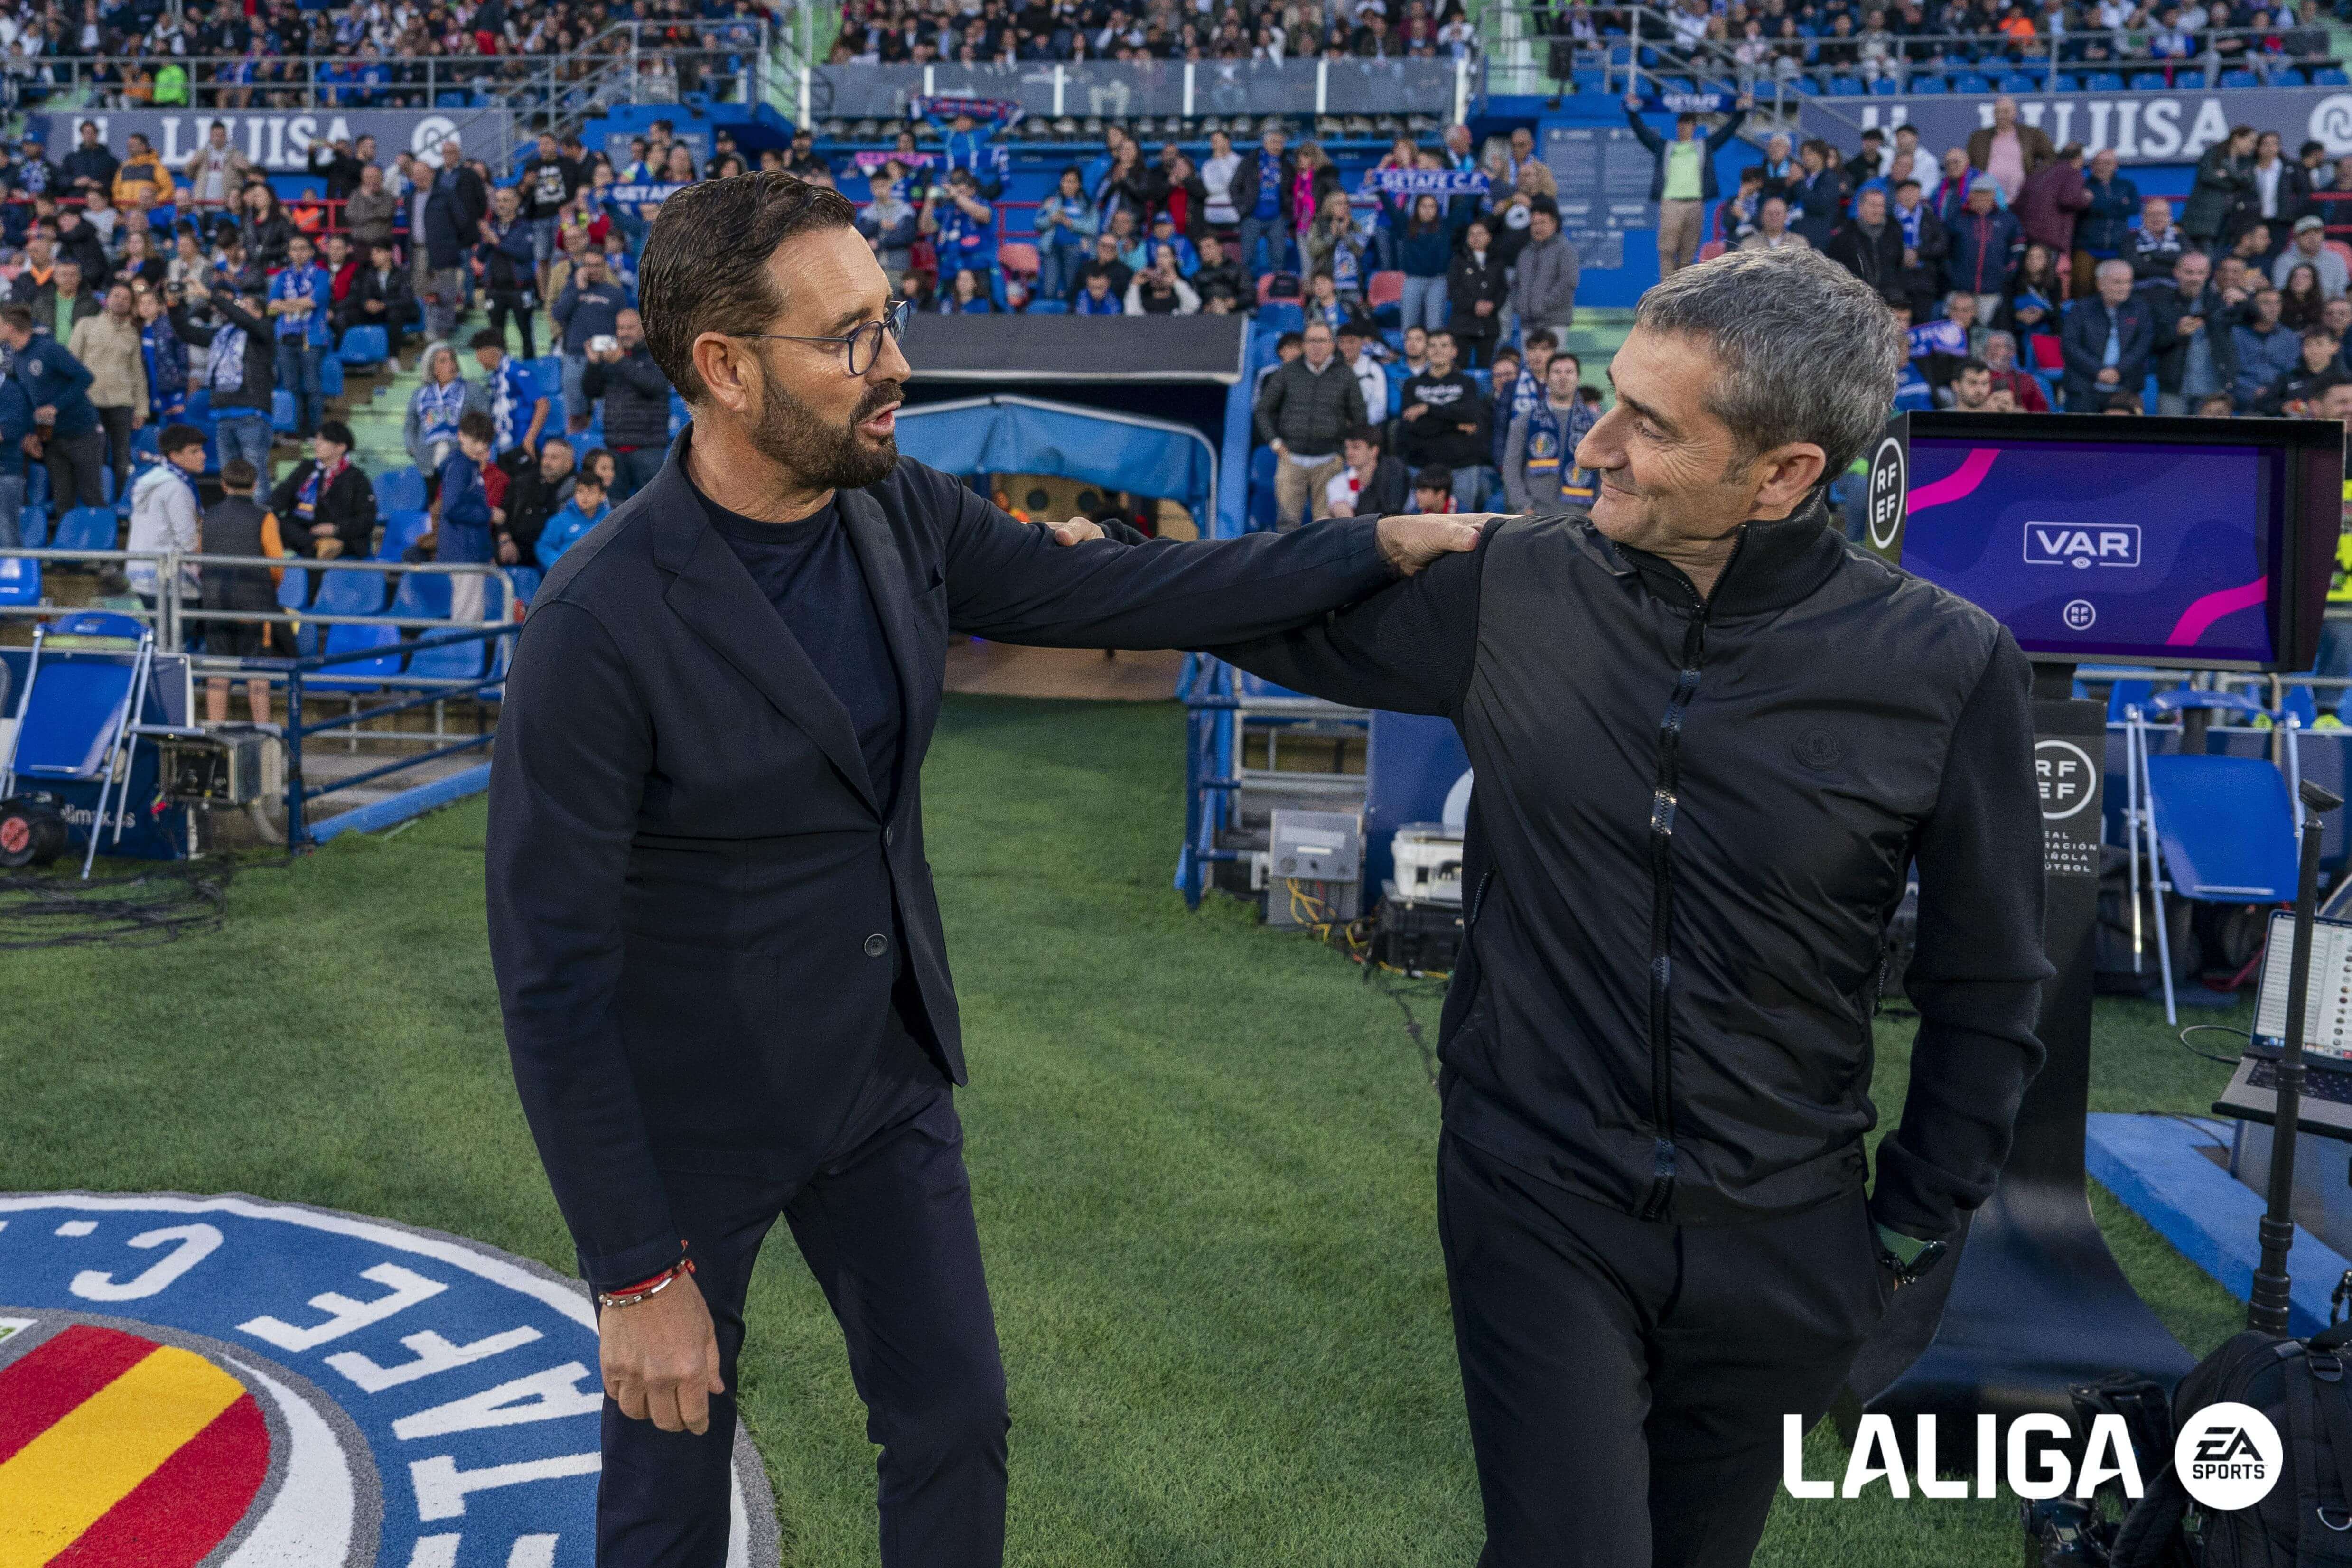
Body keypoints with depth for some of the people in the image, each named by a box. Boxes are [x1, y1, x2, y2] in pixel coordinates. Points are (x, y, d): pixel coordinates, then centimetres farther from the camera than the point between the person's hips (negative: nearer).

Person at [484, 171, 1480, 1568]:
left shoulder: (903, 514, -9)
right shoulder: (600, 626, -26)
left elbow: (1117, 590, 2)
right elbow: (552, 971, -22)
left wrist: (1386, 543, -2)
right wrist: (636, 1275, -18)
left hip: (889, 1073, 5)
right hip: (691, 1119, -5)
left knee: (959, 1425, 18)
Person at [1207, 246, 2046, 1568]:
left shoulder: (1947, 667, -13)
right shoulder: (1514, 589, -10)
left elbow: (1986, 991, -2)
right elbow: (1292, 626, 8)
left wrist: (1913, 1228, 3)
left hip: (1780, 1244, 1)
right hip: (1538, 1202, 0)